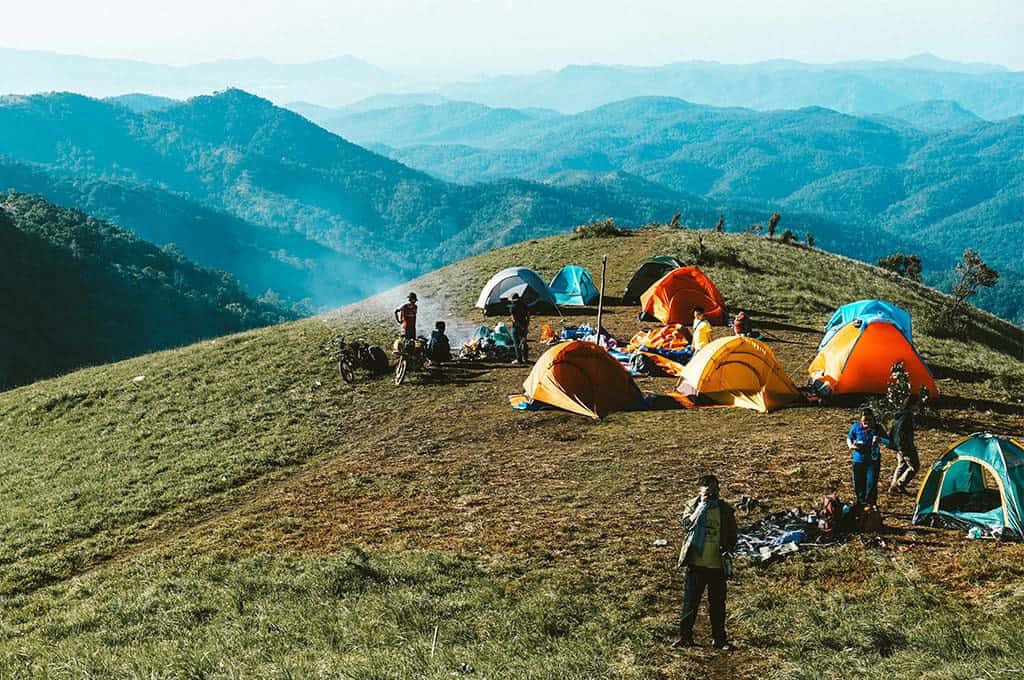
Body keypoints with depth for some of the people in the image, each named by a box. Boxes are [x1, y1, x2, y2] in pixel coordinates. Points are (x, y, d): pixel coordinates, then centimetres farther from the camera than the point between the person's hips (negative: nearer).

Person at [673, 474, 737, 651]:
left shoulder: (725, 510, 4)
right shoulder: (693, 505, 1)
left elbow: (732, 536, 9)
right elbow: (687, 523, -18)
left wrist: (728, 550, -10)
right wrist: (702, 505, -19)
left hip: (717, 565, 1)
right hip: (695, 563, -1)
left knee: (718, 604, 7)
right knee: (690, 601, 4)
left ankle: (720, 638, 18)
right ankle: (684, 636, 14)